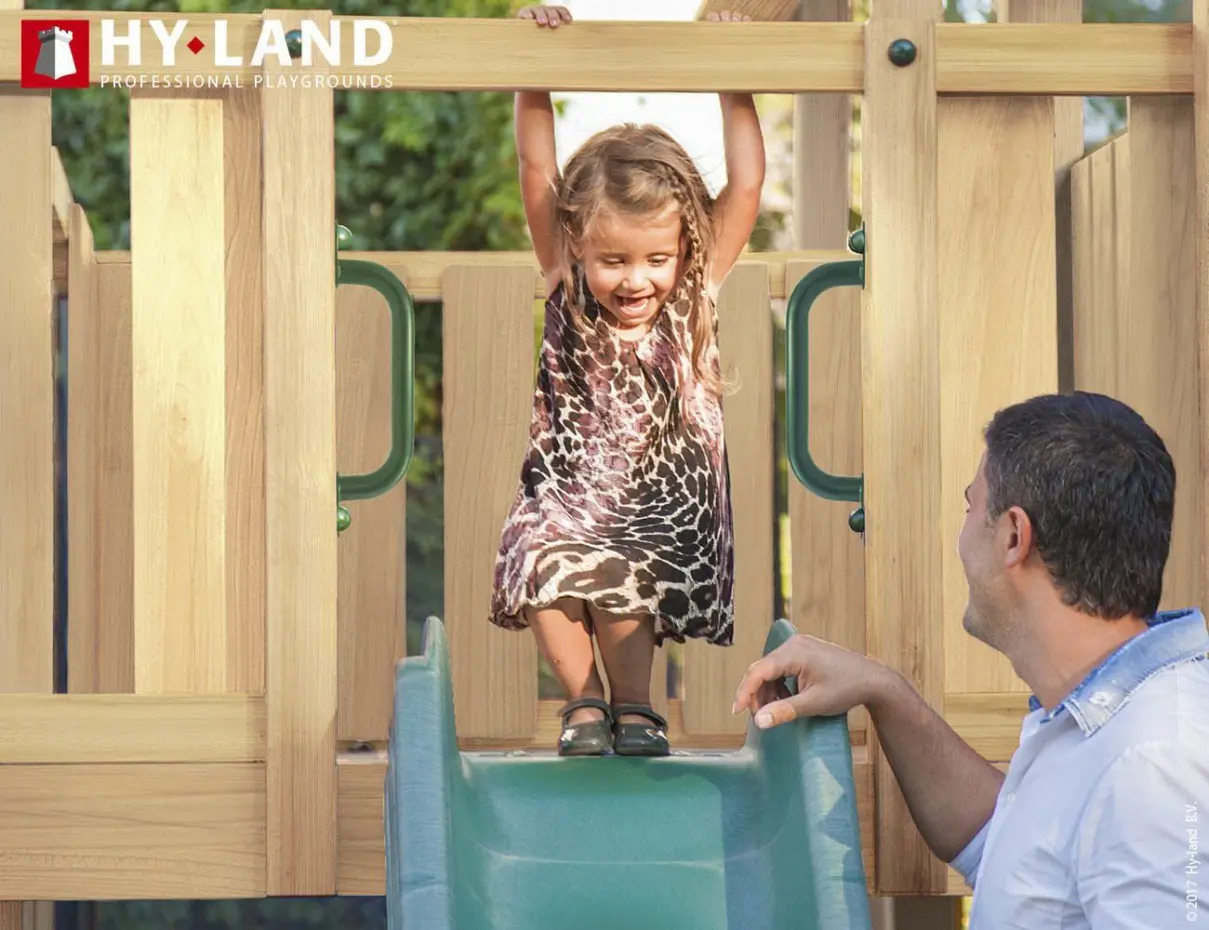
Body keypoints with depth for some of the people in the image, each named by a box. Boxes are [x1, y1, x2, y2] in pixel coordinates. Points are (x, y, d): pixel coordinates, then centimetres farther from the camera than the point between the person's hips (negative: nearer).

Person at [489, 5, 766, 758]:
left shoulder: (696, 296, -4)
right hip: (567, 497, 1)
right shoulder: (567, 288, -2)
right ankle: (584, 701, -2)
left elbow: (747, 186, -6)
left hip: (666, 510, -1)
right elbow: (538, 174, -7)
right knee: (542, 570, -26)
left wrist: (736, 86, -10)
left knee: (615, 580, -27)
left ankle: (635, 706, -3)